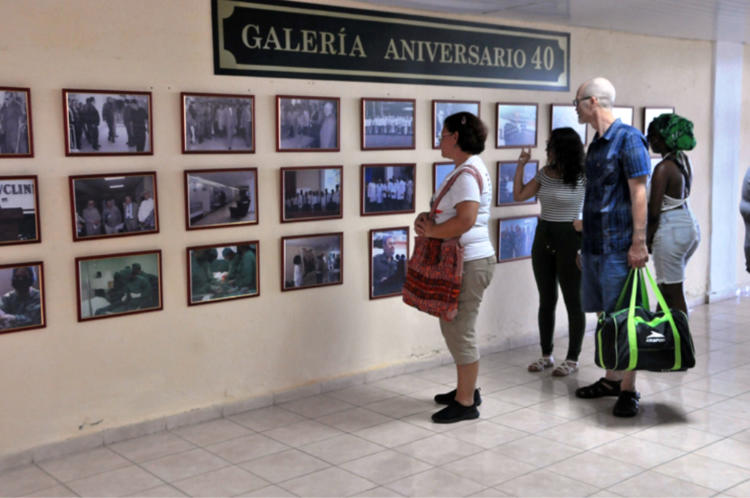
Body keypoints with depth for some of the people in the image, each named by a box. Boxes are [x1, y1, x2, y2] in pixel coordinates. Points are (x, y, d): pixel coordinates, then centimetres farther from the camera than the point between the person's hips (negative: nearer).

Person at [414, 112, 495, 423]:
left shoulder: (467, 173, -18)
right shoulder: (470, 169, 15)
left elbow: (465, 220, -30)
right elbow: (453, 212, 21)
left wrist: (431, 231, -17)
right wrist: (429, 219, 2)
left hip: (469, 264, -11)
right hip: (464, 260, 11)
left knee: (460, 331, -3)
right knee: (454, 327, 19)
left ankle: (465, 403, 7)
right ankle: (466, 389, 31)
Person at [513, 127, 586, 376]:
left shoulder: (583, 176, -11)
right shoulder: (545, 173, 5)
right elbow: (518, 195, 8)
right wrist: (521, 165, 3)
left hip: (569, 238, -6)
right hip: (543, 237, 6)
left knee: (573, 300, 4)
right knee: (546, 299, 11)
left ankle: (572, 359, 13)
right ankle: (546, 354, 22)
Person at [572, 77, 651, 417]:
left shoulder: (627, 138, -11)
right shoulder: (597, 144, 14)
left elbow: (639, 192, -16)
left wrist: (638, 243, -20)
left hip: (618, 247, -9)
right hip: (594, 245, 9)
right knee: (604, 315, 14)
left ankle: (628, 390, 5)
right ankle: (611, 379, 25)